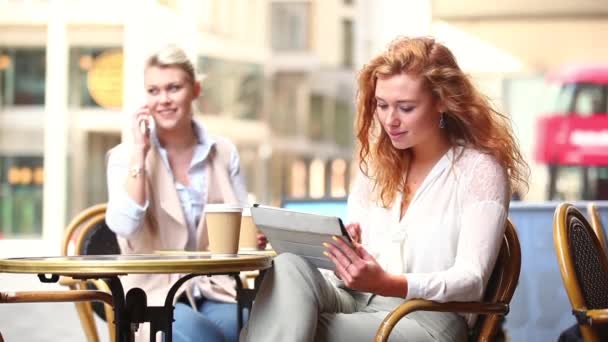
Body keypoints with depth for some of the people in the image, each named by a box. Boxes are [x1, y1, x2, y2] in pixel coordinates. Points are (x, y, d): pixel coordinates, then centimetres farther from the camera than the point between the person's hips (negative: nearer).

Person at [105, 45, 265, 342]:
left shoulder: (223, 152, 10)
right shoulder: (126, 156, 2)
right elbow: (123, 226, -16)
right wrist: (140, 152, -12)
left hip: (216, 290, 3)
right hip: (157, 293, -3)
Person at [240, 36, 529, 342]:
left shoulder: (479, 169, -1)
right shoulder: (378, 161, 18)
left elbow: (472, 280, -11)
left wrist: (386, 283, -28)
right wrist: (341, 253, -10)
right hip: (359, 304, 5)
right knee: (290, 268, -30)